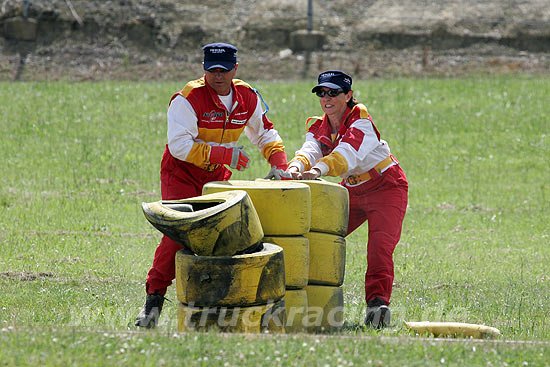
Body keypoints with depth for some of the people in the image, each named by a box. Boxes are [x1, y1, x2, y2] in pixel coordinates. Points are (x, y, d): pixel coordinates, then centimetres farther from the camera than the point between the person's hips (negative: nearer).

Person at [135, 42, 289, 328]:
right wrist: (226, 154, -30)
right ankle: (154, 299, -13)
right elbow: (180, 146, -29)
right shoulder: (188, 99, -21)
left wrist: (278, 163, -1)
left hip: (217, 176, 6)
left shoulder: (247, 98, -2)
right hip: (181, 174, -6)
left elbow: (264, 133, 16)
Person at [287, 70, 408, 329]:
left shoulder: (360, 120, -20)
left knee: (380, 246, -26)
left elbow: (347, 154, -39)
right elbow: (310, 150, -21)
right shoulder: (318, 127, 0)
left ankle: (377, 301, -35)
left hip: (386, 188, -7)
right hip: (351, 191, 7)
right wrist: (295, 167, -46)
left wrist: (317, 170, -57)